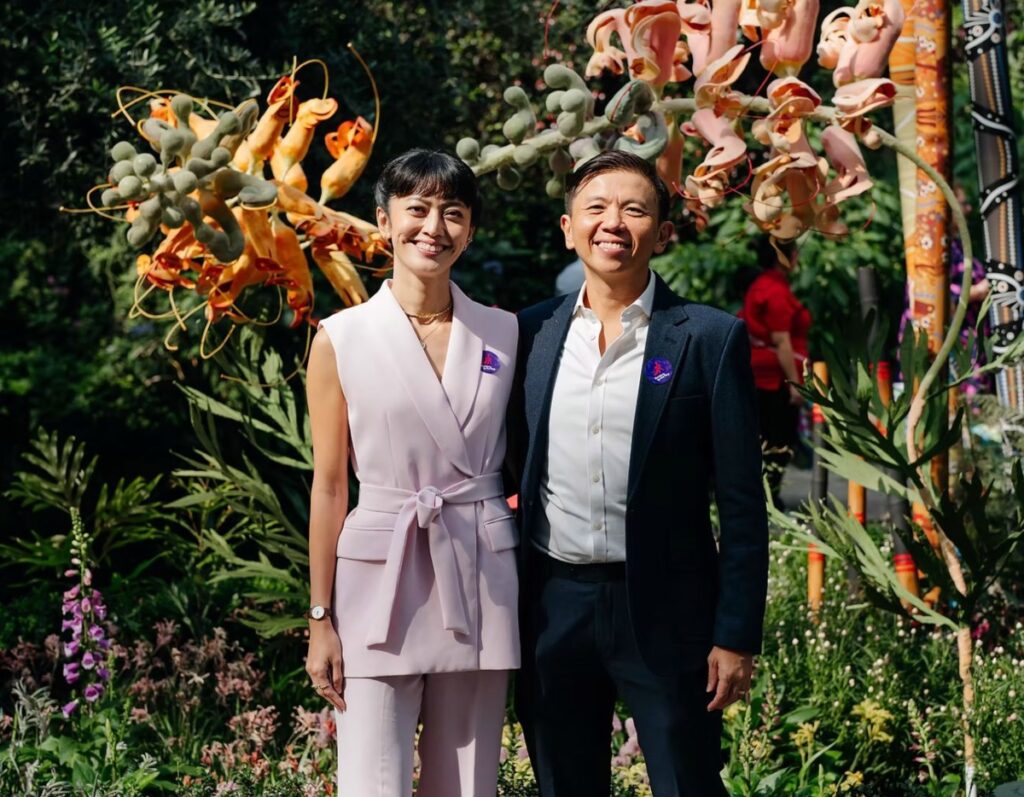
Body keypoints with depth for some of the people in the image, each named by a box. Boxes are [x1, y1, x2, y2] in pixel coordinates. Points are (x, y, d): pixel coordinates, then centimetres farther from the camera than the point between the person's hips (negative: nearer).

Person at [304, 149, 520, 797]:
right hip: (379, 581, -2)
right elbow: (329, 486, 2)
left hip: (482, 581, 2)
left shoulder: (505, 334, 6)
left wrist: (536, 594, 7)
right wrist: (321, 620, 1)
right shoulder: (341, 339, 0)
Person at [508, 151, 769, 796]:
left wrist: (737, 638, -9)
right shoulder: (532, 333, 6)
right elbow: (516, 471, 13)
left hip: (664, 612, -3)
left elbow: (742, 504, -5)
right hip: (553, 609, 4)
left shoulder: (712, 339, -5)